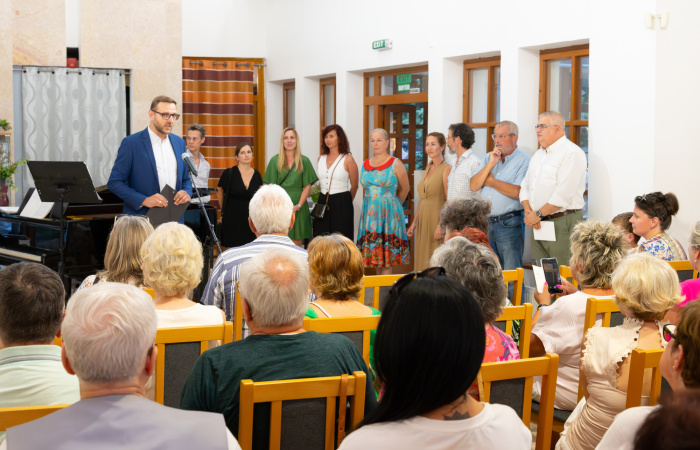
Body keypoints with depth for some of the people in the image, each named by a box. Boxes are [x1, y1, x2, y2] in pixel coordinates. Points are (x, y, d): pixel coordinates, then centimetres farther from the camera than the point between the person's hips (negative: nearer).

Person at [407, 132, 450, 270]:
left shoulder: (446, 169, -9)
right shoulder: (429, 168, 15)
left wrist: (441, 225, -21)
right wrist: (414, 223, 16)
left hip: (436, 218, -8)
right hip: (423, 220, 8)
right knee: (422, 262, 8)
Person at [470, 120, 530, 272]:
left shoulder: (524, 161, -4)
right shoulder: (488, 158, 16)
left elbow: (518, 192, -18)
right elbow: (473, 186, 6)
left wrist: (491, 181, -4)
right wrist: (491, 164, -6)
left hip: (509, 225, -6)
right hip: (485, 223, 6)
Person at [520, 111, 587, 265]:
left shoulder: (572, 153, -10)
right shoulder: (538, 154, 19)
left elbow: (564, 194, -18)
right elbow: (525, 186, 17)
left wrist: (538, 214, -13)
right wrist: (528, 213, -1)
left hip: (562, 223, -8)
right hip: (538, 224, 8)